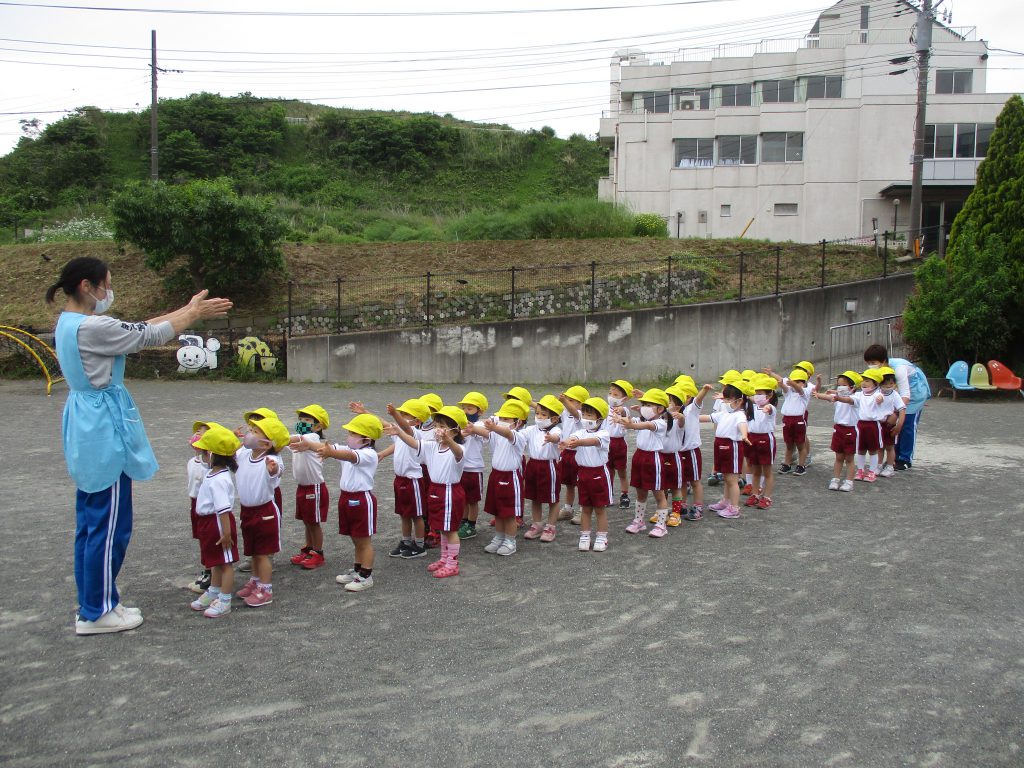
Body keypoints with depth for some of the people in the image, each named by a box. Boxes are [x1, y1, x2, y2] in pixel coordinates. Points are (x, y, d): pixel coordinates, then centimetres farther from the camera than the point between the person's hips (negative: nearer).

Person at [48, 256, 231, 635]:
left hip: (85, 427, 11)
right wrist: (195, 314, 0)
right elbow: (150, 335, -14)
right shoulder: (91, 327, -21)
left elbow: (138, 328, 12)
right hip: (105, 429, -11)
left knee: (90, 522, 16)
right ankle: (97, 612, 10)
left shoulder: (70, 323, 10)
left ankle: (93, 604, 26)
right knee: (109, 524, 0)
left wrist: (187, 309, 12)